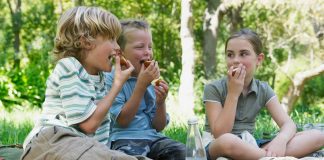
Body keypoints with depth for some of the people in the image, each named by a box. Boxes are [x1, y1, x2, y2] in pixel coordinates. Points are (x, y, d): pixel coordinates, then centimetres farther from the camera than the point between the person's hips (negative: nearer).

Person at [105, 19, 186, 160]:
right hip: (124, 139, -6)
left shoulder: (151, 80, 12)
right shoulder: (111, 79, -5)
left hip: (151, 136, 6)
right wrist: (141, 85, -16)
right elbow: (122, 121, -13)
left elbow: (158, 127, 13)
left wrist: (160, 102, -7)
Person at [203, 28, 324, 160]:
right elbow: (219, 134, -17)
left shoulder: (263, 90, 5)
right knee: (227, 141, -45)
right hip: (218, 149, -5)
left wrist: (280, 140, -31)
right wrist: (233, 93, -20)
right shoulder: (213, 89, -8)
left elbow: (288, 124, -6)